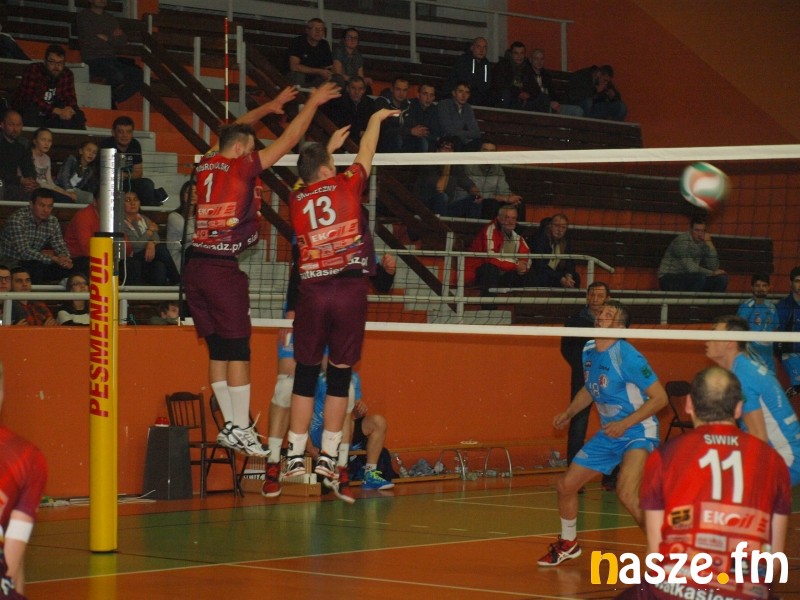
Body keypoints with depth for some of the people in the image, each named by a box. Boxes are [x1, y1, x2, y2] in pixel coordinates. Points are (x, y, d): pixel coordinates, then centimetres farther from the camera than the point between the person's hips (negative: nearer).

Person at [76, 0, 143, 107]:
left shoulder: (111, 19, 20)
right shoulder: (84, 16, 1)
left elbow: (123, 42, 10)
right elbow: (92, 42, -11)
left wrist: (107, 38, -5)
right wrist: (113, 38, 2)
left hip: (111, 59, 7)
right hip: (93, 61, -7)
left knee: (138, 75, -15)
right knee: (117, 76, -33)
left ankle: (114, 100, -5)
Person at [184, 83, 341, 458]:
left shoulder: (206, 167, 11)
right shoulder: (241, 169, -6)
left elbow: (233, 132, 31)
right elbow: (288, 141, 0)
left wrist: (267, 108, 38)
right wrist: (312, 103, 11)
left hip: (195, 266, 7)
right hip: (223, 269, -7)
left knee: (218, 350, 11)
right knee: (238, 352, -3)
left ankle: (230, 424, 14)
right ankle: (240, 430, -4)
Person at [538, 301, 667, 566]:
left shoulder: (627, 356, -20)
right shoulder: (589, 351, 4)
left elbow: (659, 397, -20)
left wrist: (625, 424, -24)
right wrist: (568, 413, 12)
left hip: (637, 432, -8)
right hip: (607, 434, 8)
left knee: (626, 493, -28)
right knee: (566, 484, 9)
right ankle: (568, 544, 34)